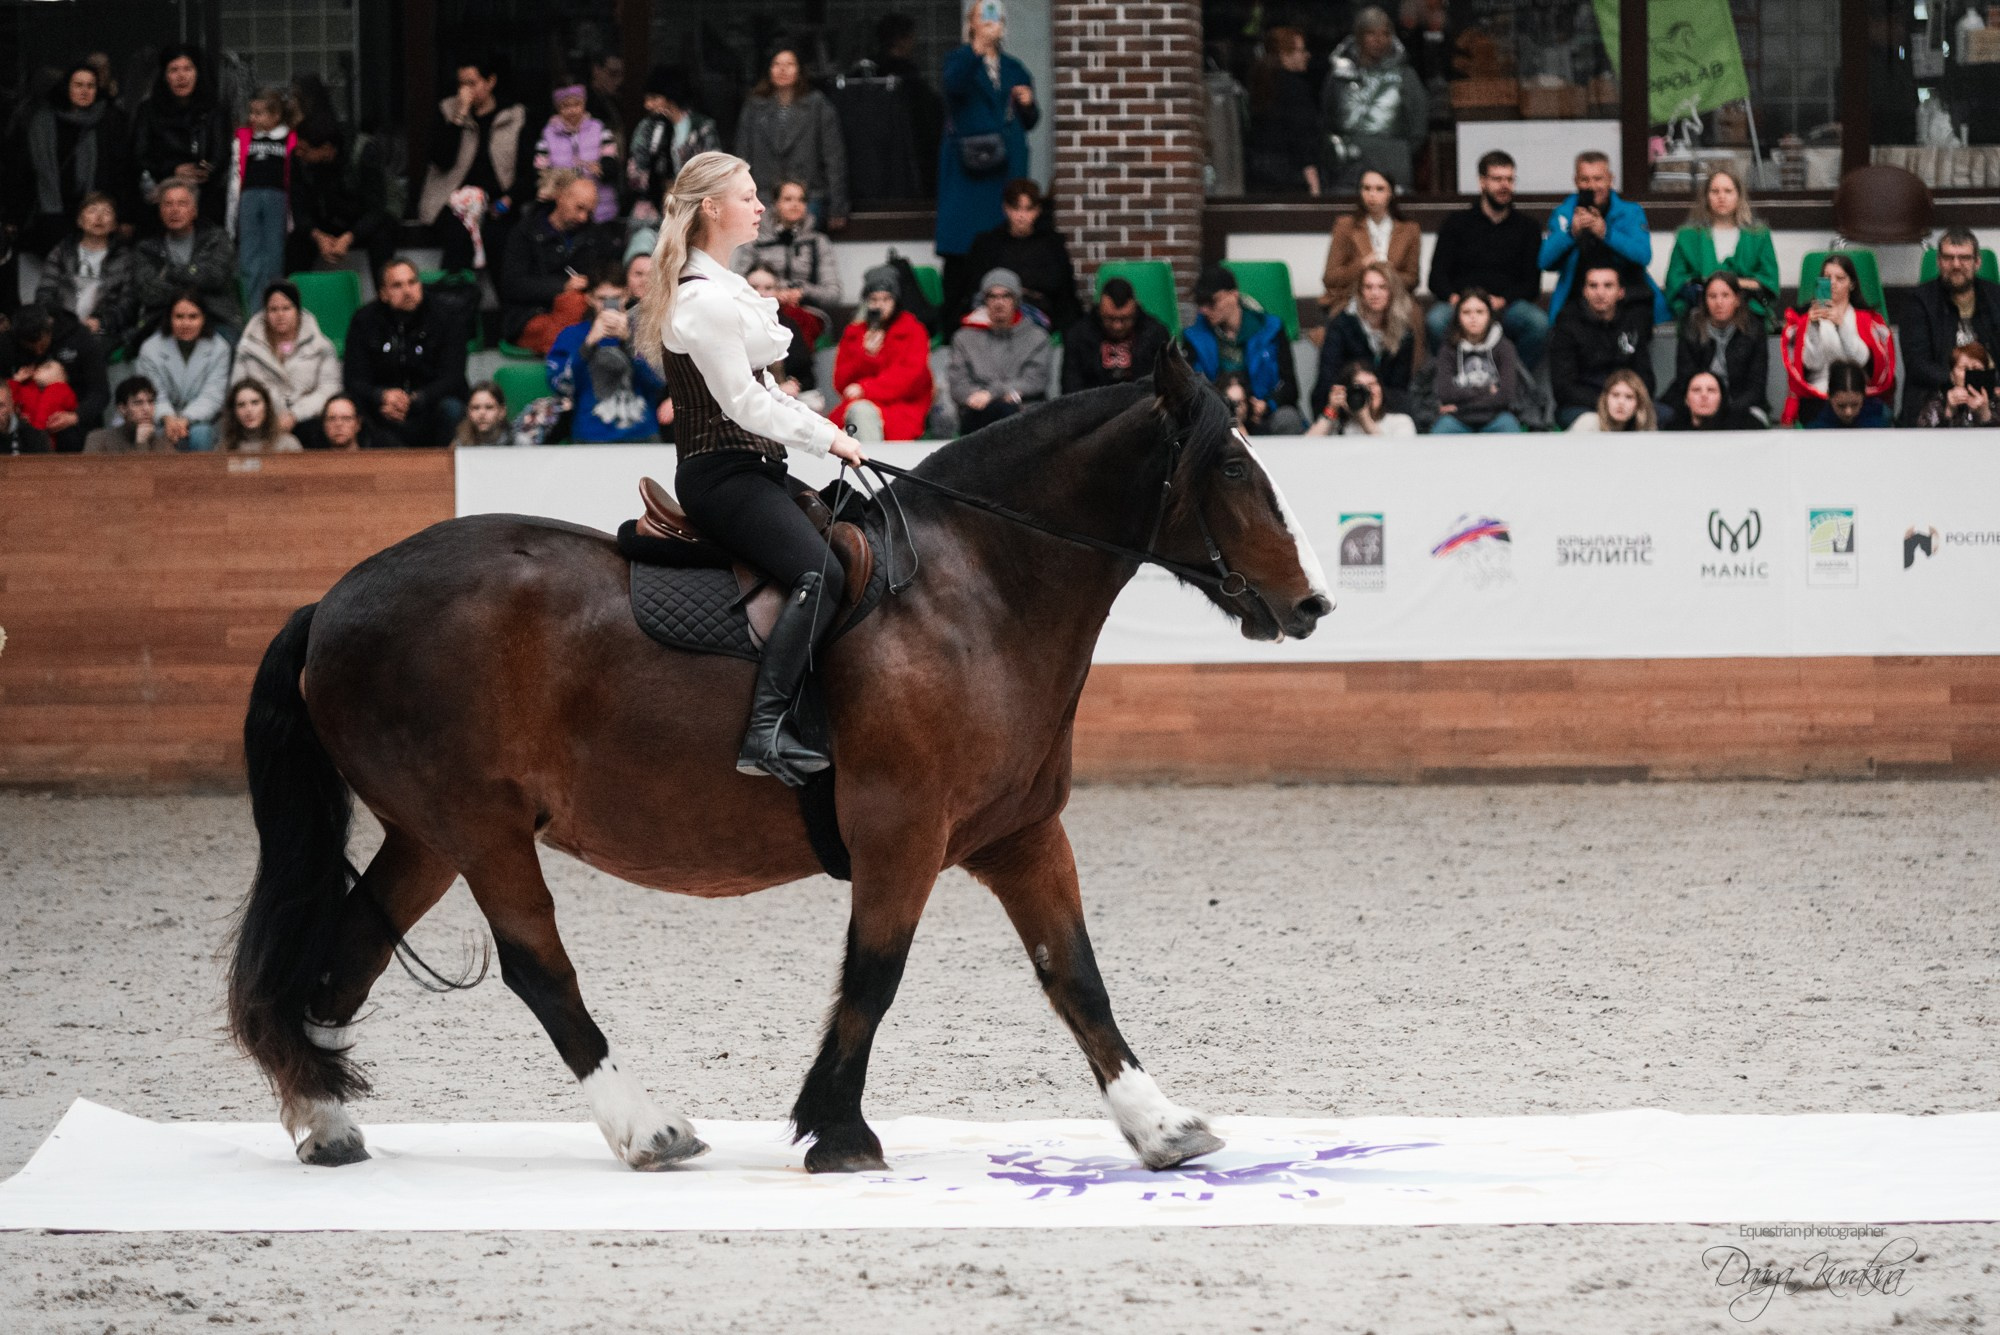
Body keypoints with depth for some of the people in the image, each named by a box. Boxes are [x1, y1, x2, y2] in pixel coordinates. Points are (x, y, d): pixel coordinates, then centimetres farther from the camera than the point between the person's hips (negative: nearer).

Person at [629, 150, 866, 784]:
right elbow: (743, 404, -18)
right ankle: (767, 730, -34)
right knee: (821, 570, -26)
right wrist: (826, 437, -10)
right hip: (721, 475, -11)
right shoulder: (705, 300, -16)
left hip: (750, 469, 11)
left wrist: (822, 429, 13)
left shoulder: (721, 290, 18)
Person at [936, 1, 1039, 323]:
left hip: (1006, 166, 4)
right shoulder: (960, 60, 3)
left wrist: (1029, 104, -1)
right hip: (968, 164, -4)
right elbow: (954, 83, -23)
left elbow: (1029, 122, 22)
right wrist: (979, 45, -37)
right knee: (962, 248, -9)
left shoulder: (1014, 68, 17)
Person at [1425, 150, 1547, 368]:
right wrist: (1453, 298, -16)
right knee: (1436, 321, -35)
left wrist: (1502, 301, -12)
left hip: (1507, 307, 0)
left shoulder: (1528, 228, 16)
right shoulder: (1458, 223, 16)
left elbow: (1531, 284, 8)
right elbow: (1437, 278, 8)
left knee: (1539, 322, -33)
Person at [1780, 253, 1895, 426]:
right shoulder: (1804, 317, 14)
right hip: (1816, 396, -1)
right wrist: (1813, 327, -16)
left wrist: (1842, 325, -19)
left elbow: (1862, 360, -6)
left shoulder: (1867, 318, 14)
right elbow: (1811, 363, -2)